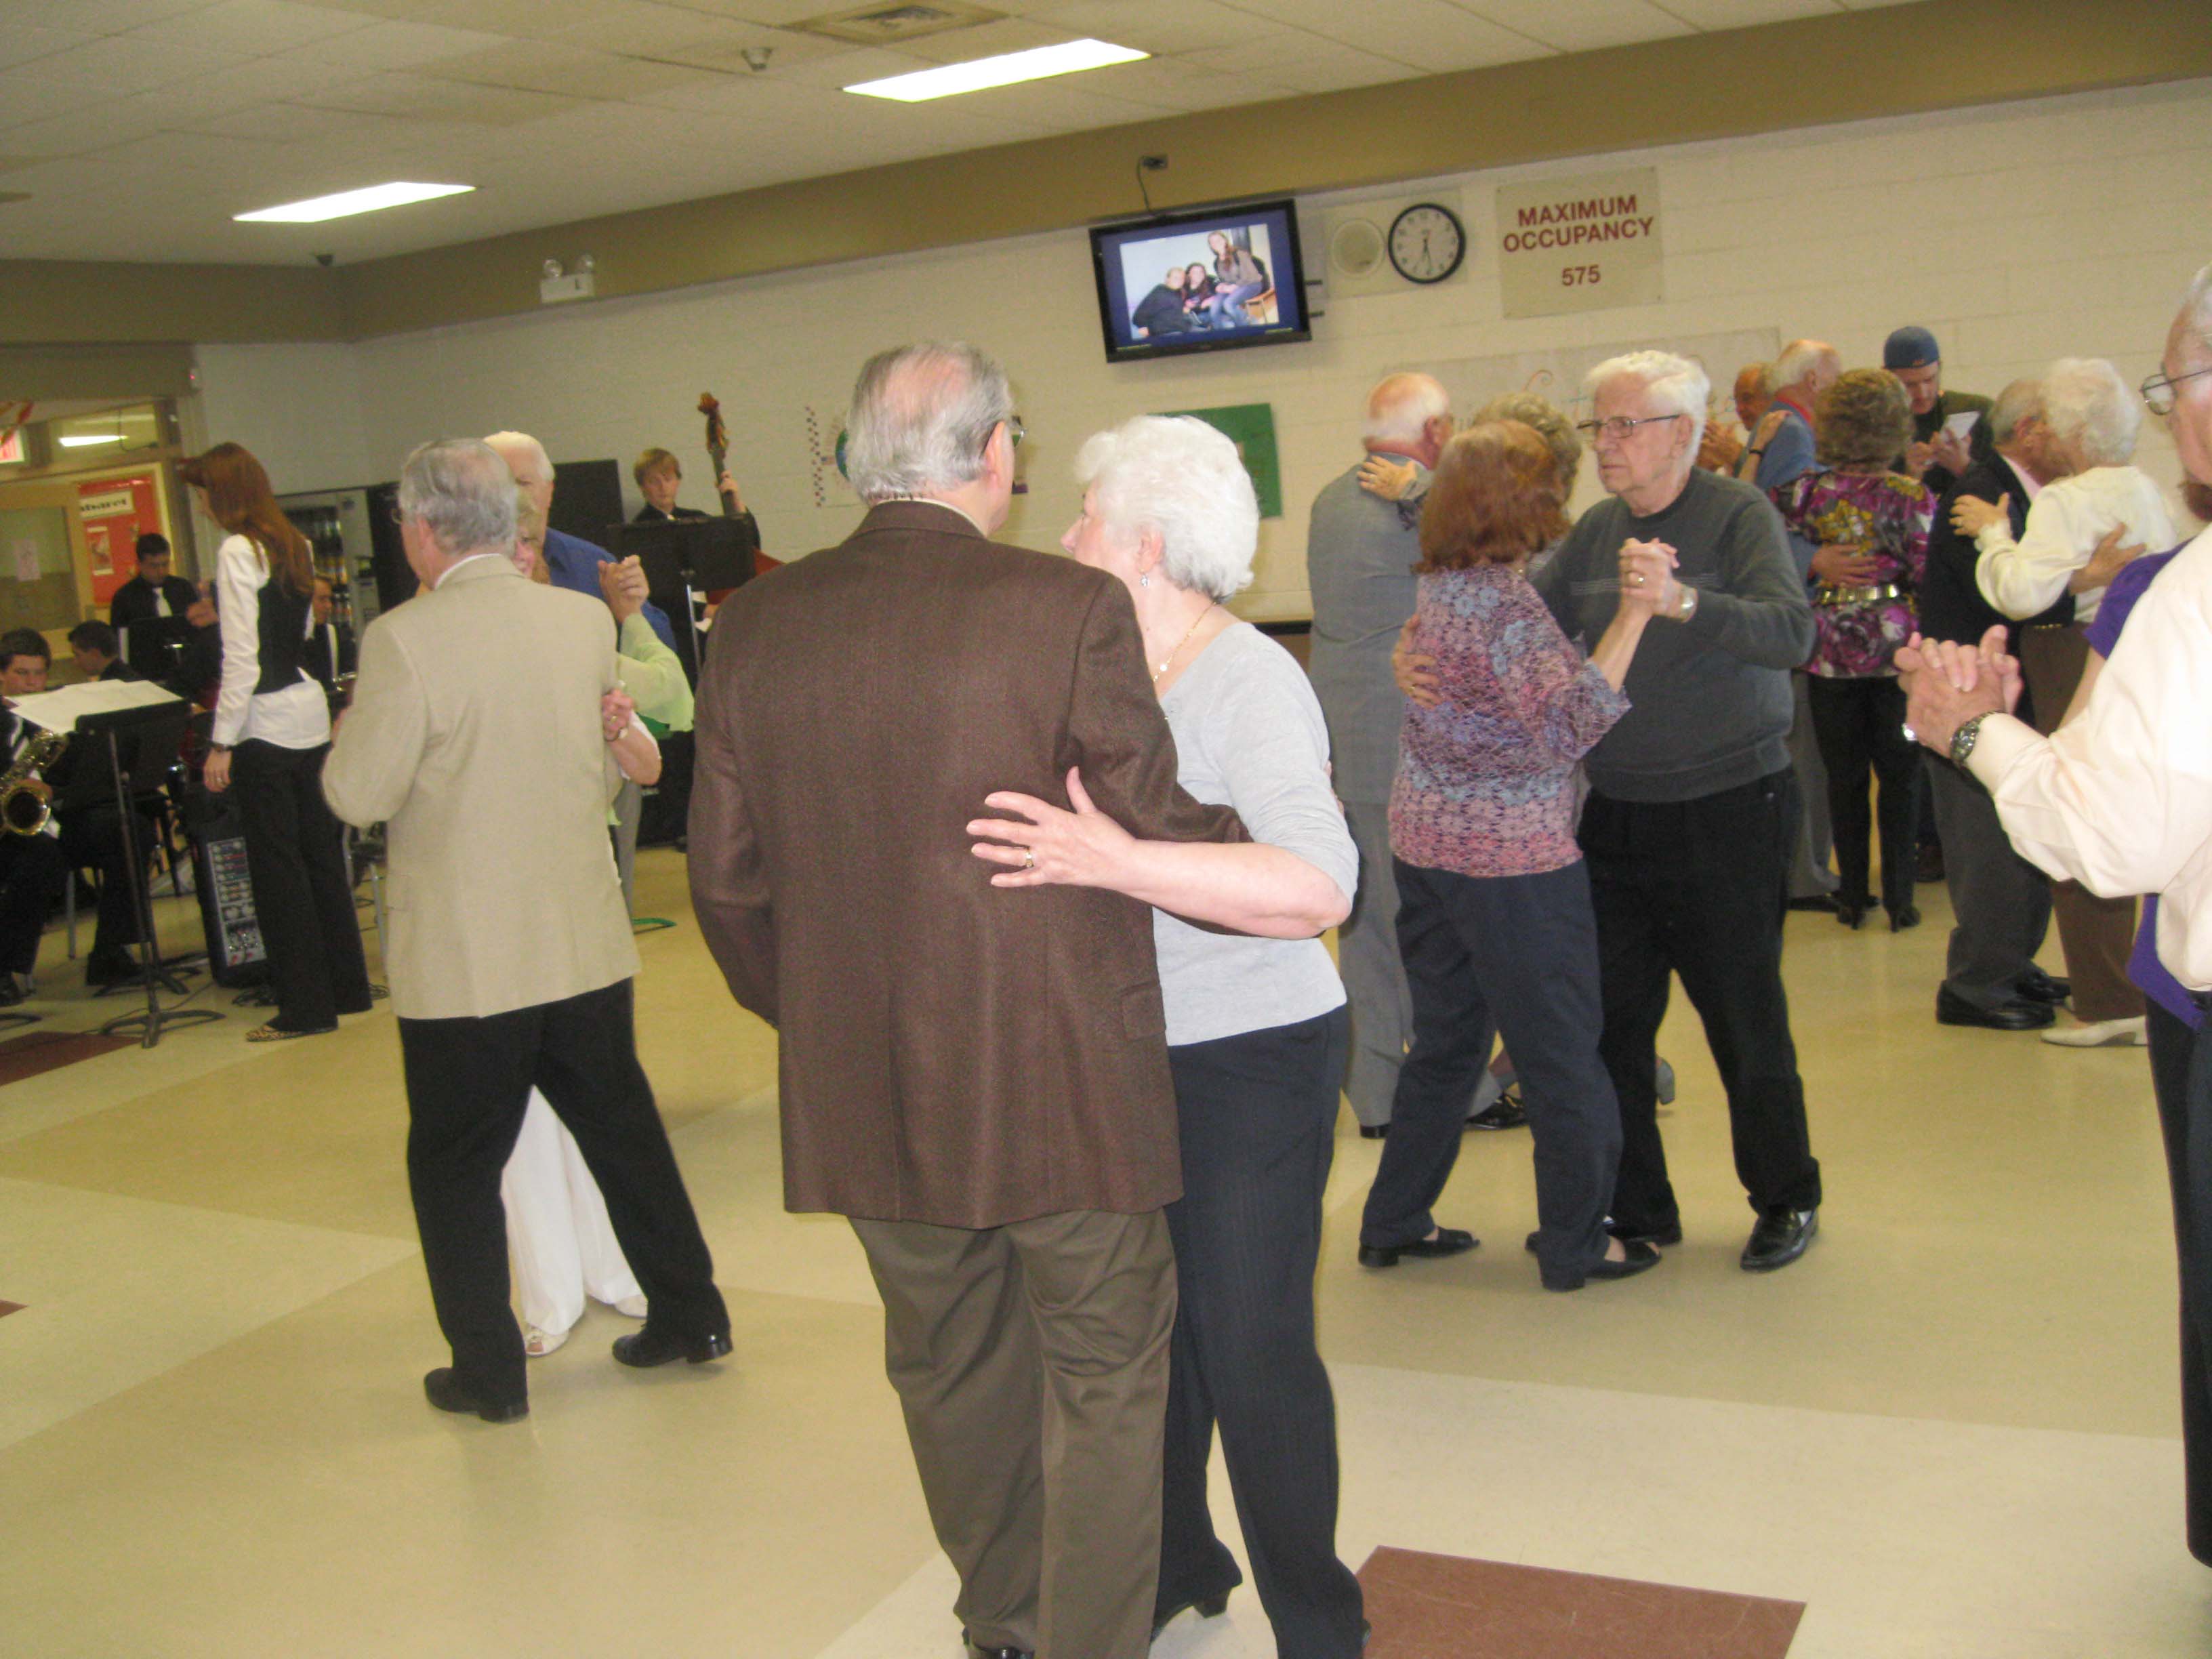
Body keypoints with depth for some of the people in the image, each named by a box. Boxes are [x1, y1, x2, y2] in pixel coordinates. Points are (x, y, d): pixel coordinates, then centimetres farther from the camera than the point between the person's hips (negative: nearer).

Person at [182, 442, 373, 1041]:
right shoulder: (296, 545, 12)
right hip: (312, 711, 8)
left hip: (266, 723, -8)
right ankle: (347, 987, 22)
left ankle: (306, 1007, 4)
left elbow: (242, 656, -17)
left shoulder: (237, 551, -13)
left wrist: (221, 742, -14)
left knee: (277, 867, -1)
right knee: (322, 855, 15)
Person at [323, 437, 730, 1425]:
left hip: (463, 961, -5)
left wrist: (356, 719, 6)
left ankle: (490, 1371, 18)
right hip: (586, 943, 5)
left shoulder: (404, 640, -16)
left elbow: (360, 794, -12)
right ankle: (690, 1316, 28)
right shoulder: (585, 620, 0)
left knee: (455, 1164, 10)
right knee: (622, 1129, 18)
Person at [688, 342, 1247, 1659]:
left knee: (951, 1367, 23)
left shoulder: (755, 626, -2)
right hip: (1063, 1081, -5)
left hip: (864, 1093, 5)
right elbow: (1156, 831, -12)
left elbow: (727, 881, 3)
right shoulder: (1071, 607, -15)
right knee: (1105, 1376, 14)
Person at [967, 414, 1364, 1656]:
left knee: (1251, 1344, 1)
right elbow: (1049, 833, 19)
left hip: (1249, 1065, -7)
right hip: (1123, 1056, 7)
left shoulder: (1249, 679, -18)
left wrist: (1118, 862, -41)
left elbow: (1317, 887, -33)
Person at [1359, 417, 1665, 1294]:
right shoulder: (1505, 602, -19)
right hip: (1511, 858, -8)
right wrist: (1633, 616, -27)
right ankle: (1574, 1243, 17)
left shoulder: (1437, 589, 7)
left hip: (1425, 843, 8)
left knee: (1444, 1040, 18)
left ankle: (1394, 1221, 25)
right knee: (1560, 1053, 6)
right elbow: (1570, 722, -25)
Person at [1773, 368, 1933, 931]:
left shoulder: (1806, 493, -4)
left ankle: (1852, 896, 16)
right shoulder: (1912, 497, -9)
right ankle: (1898, 897, 9)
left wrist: (1817, 566, 5)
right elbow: (1929, 573, -9)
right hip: (1896, 647, -1)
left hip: (1830, 648, 2)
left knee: (1844, 777, 10)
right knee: (1899, 775, 8)